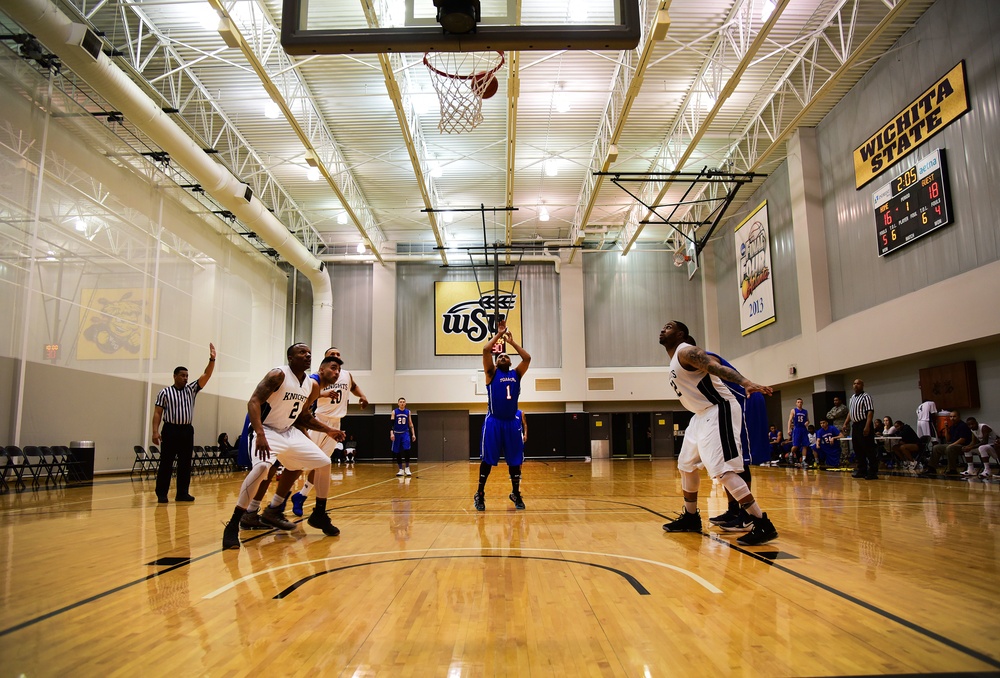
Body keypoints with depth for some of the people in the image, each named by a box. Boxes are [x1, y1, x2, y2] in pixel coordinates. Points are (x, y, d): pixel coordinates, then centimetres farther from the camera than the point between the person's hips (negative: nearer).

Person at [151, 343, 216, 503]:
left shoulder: (191, 390, 10)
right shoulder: (165, 392, 1)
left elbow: (206, 375, 0)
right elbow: (157, 413, -1)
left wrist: (212, 359, -13)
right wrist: (155, 431, -11)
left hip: (187, 431, 4)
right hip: (170, 430, -4)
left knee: (185, 463, 5)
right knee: (166, 463, -3)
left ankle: (182, 493, 11)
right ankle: (161, 493, 2)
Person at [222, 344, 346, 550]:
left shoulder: (312, 386, 3)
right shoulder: (278, 375, -18)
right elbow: (254, 402, -27)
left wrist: (328, 430, 6)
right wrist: (260, 435, -40)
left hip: (289, 431, 8)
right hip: (267, 431, -7)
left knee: (324, 463, 3)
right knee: (262, 466, -34)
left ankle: (319, 515, 19)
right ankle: (233, 525, -23)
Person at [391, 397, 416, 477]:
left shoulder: (408, 412, 4)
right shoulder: (394, 412, -1)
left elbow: (410, 424, 9)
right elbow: (392, 423, -6)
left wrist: (413, 434, 4)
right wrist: (391, 433, -19)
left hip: (405, 433, 0)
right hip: (397, 434, 0)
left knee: (406, 450, -16)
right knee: (397, 452, 3)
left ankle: (407, 468, -5)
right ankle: (401, 469, 13)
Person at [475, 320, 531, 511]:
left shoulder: (516, 374, 13)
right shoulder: (492, 373, 5)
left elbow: (527, 358, 1)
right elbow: (486, 350, -7)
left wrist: (511, 341, 7)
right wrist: (499, 334, 2)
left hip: (512, 422, 3)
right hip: (494, 422, -3)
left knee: (515, 459, 7)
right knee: (487, 459, 1)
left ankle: (516, 493, 21)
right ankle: (480, 494, 12)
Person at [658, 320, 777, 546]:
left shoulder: (686, 352, -14)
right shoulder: (675, 359, 16)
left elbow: (718, 368, -29)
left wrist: (746, 383, -44)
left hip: (719, 411, -11)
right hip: (703, 414, 11)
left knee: (722, 469, -20)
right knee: (686, 465, 18)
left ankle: (763, 525, -16)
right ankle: (691, 518, 31)